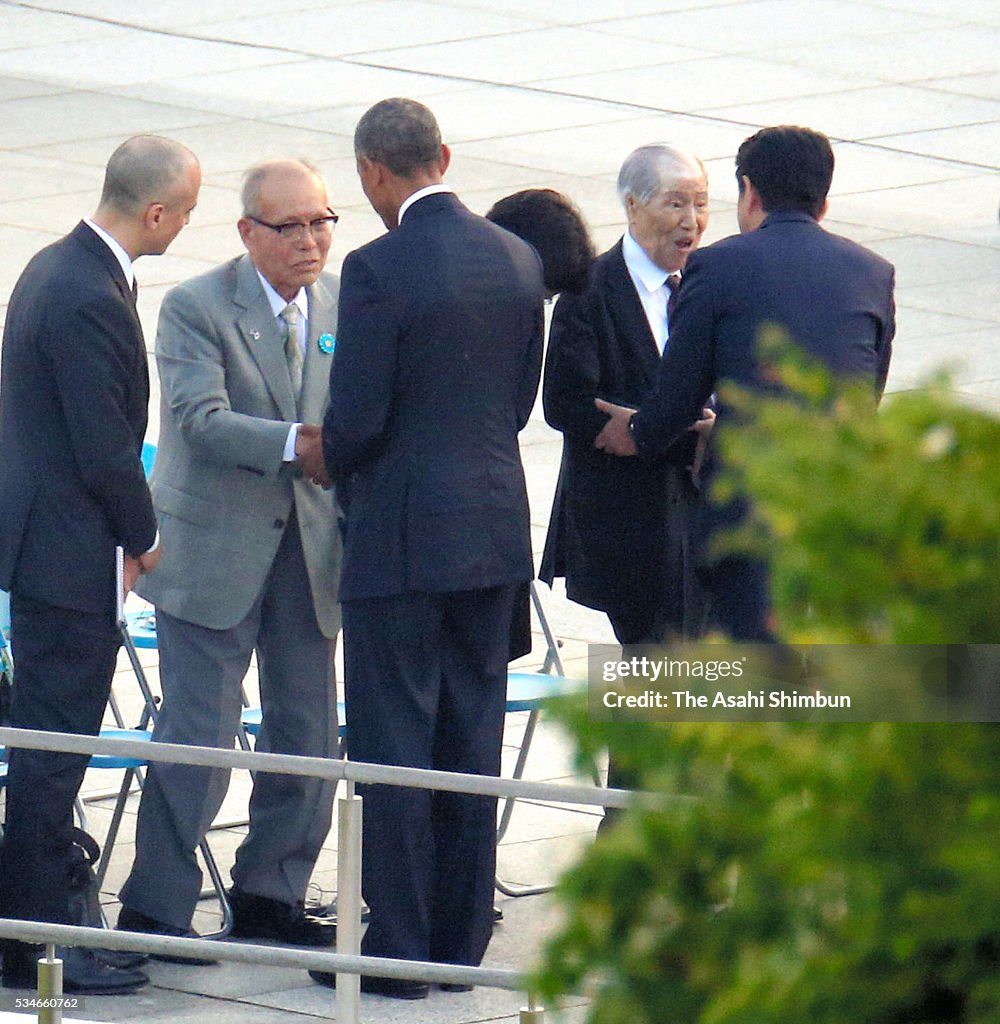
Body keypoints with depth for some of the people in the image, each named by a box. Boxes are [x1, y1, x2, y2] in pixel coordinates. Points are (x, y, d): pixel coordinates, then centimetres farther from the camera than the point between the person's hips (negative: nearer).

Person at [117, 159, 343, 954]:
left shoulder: (346, 306, 6)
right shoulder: (196, 308, -10)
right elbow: (202, 419, -21)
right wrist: (295, 444, -34)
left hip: (311, 549, 5)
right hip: (213, 551, -5)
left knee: (309, 731, 10)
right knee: (198, 736, -6)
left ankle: (270, 896, 24)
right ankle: (154, 910, 3)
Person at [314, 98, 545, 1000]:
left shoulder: (380, 269, -17)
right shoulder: (519, 260, 3)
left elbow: (356, 419, -15)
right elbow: (520, 399, 10)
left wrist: (330, 466, 5)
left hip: (402, 534, -6)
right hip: (495, 529, 6)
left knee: (393, 747, 1)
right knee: (471, 739, 13)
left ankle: (397, 949, 3)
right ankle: (461, 936, 19)